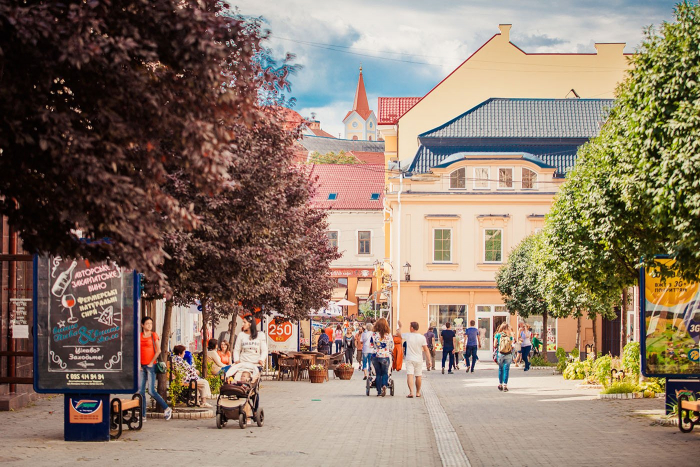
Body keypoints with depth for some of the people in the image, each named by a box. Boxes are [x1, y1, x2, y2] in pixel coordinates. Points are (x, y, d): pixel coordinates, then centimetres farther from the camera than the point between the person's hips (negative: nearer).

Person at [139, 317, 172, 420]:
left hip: (151, 366, -4)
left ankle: (167, 409, 6)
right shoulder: (139, 336, 9)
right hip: (141, 366, 4)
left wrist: (151, 363, -9)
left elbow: (158, 351, -4)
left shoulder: (154, 335, 0)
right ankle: (143, 415, 8)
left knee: (151, 391, -9)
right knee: (141, 391, 2)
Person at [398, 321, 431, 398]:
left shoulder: (407, 336, -7)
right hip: (419, 360, 2)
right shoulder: (422, 337, -5)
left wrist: (400, 327, 30)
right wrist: (428, 360, -2)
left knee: (409, 375, -7)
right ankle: (418, 392, 25)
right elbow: (426, 349, -6)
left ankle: (411, 392, -23)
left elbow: (399, 335, 14)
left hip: (409, 359, -2)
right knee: (418, 376, 14)